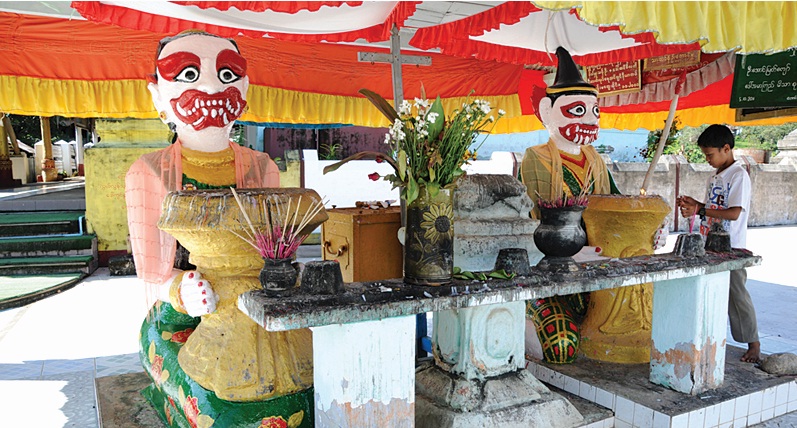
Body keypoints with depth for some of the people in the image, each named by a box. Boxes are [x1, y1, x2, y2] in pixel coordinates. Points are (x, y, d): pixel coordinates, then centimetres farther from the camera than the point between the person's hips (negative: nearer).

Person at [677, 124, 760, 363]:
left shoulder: (739, 176, -14)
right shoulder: (716, 177, 13)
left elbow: (734, 213, -22)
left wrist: (699, 210, -22)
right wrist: (694, 204, 4)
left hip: (731, 248, -8)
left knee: (736, 294, -1)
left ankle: (754, 345, 12)